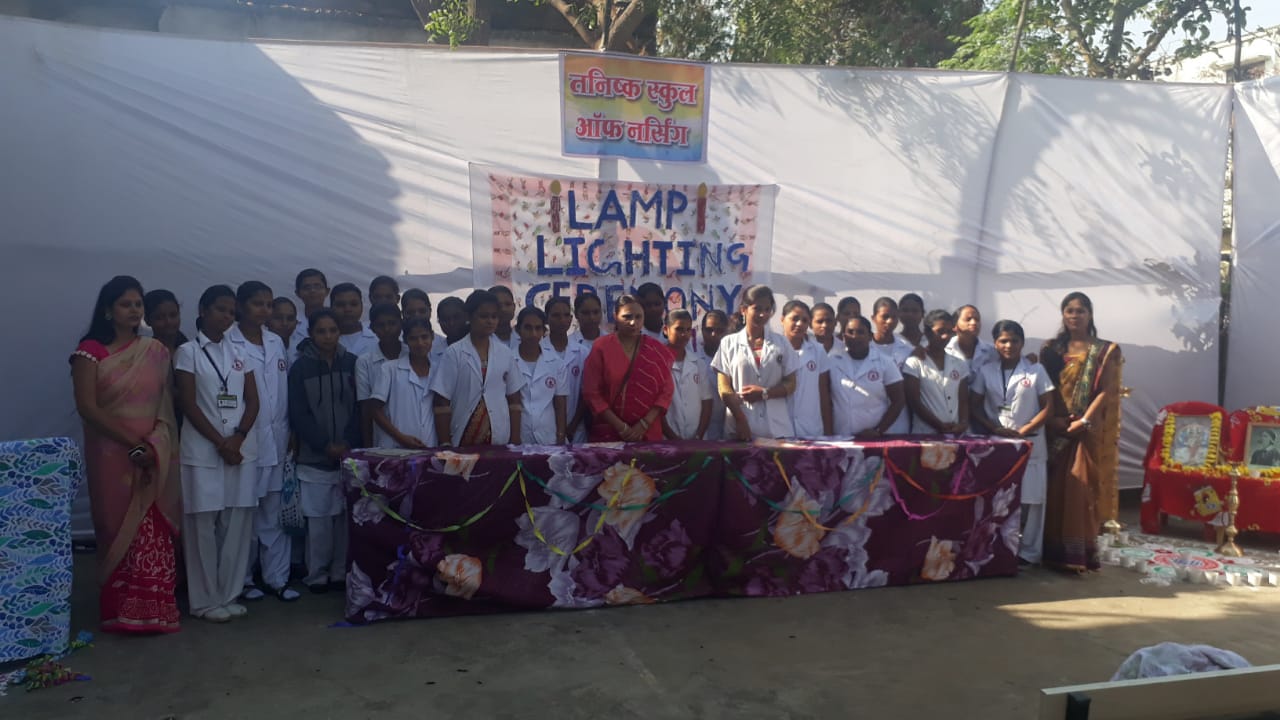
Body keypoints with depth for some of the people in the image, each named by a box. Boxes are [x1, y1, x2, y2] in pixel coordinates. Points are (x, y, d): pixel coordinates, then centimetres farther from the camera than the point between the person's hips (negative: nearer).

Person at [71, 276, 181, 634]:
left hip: (154, 455, 3)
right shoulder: (91, 352, -3)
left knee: (155, 532, 0)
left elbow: (167, 402, 8)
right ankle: (119, 610, 13)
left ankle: (152, 608, 8)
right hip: (112, 453, -2)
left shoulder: (156, 350, 7)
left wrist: (155, 444, -8)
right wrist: (133, 443, -14)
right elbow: (87, 408, -10)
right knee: (117, 530, 4)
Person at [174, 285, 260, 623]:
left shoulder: (239, 353, 12)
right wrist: (220, 442, -11)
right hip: (203, 451, -4)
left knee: (238, 524, 4)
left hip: (242, 449, 4)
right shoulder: (188, 352, 1)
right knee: (203, 524, -1)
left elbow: (253, 401, 8)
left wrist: (237, 439, -7)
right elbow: (188, 404, -6)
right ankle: (205, 600, 9)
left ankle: (229, 596, 14)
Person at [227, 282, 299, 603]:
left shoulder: (276, 343, 11)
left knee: (272, 512, 9)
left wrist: (289, 433, 9)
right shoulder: (228, 344, -6)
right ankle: (242, 578, 16)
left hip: (275, 440, 5)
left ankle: (276, 577, 16)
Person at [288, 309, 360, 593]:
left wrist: (348, 444, -7)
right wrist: (326, 446, -9)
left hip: (349, 454, 1)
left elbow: (360, 408, 4)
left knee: (346, 516, 1)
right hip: (314, 457, -1)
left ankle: (341, 573, 13)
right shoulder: (300, 368, 2)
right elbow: (298, 415, -1)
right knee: (318, 518, -1)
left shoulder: (352, 364, 5)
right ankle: (317, 576, 12)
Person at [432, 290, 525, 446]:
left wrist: (515, 441, 4)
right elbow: (442, 402, -2)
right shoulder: (455, 353, -2)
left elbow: (514, 400, 10)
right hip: (463, 441, -2)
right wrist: (445, 445, -5)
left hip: (500, 440, 2)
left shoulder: (505, 353, 6)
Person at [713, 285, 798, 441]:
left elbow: (790, 384, 8)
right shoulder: (729, 343, 6)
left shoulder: (781, 343, 10)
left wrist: (764, 393, -10)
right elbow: (724, 387, 2)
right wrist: (741, 421, -10)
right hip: (740, 427, -1)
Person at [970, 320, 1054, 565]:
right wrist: (994, 429, -10)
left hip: (1030, 445, -1)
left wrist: (1023, 431, -11)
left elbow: (1047, 407, -2)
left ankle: (1028, 552, 10)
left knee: (1029, 500, 0)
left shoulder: (1036, 370, 0)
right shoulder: (986, 371, 5)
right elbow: (975, 406, 5)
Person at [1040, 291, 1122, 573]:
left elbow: (1107, 392, -4)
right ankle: (1054, 550, 8)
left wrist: (1083, 421, -14)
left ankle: (1081, 552, 2)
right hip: (1057, 429, 2)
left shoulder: (1106, 351, 3)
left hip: (1090, 431, -2)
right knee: (1055, 489, 2)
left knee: (1083, 489, -3)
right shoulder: (1051, 349, 9)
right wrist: (1054, 419, -10)